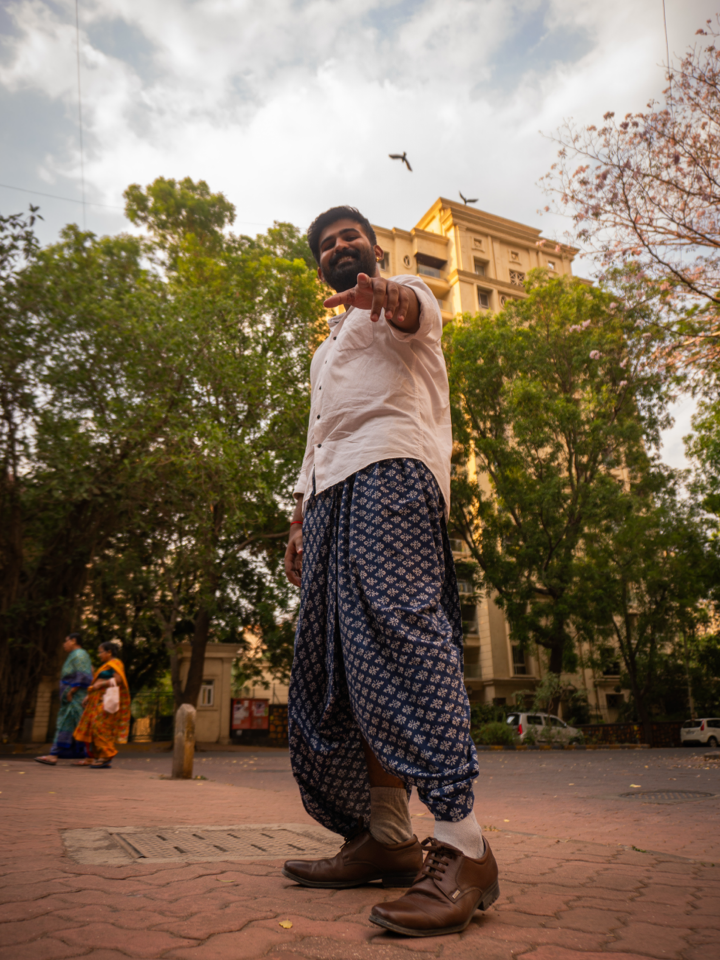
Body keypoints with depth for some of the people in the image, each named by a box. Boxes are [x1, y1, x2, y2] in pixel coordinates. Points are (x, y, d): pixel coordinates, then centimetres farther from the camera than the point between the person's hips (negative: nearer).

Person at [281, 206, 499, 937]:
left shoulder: (405, 295, 15)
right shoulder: (327, 350, 37)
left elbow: (413, 312, -13)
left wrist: (391, 297, -37)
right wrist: (298, 523, 19)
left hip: (390, 469, -8)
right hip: (333, 492, 8)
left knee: (398, 632, -24)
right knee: (334, 663, 0)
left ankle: (460, 846, -24)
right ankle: (385, 836, 6)